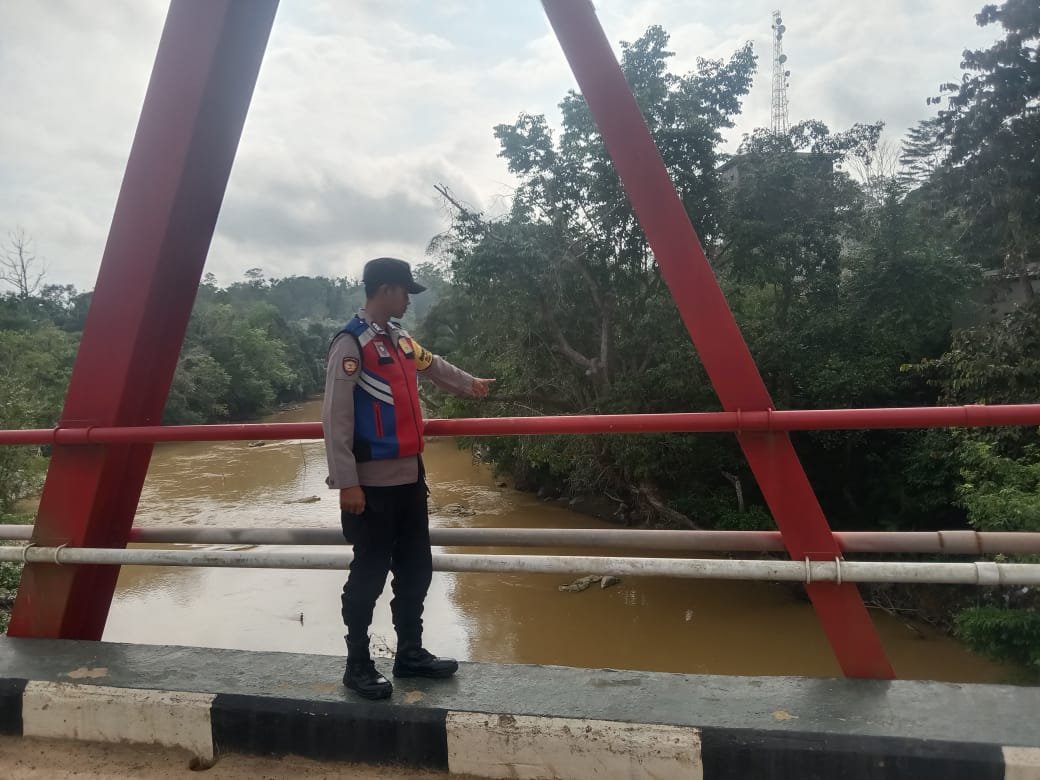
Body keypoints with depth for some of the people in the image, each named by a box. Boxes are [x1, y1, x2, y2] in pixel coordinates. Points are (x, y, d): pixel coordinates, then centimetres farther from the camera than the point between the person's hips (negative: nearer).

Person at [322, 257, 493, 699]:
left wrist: (469, 385, 50)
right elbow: (336, 417, -18)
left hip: (409, 476, 8)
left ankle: (410, 654, 30)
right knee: (369, 575, 2)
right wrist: (347, 483, -21)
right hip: (374, 483, -8)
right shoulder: (351, 344, -13)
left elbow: (431, 365, 33)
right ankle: (357, 666, 18)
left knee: (416, 570, 15)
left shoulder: (399, 340, 12)